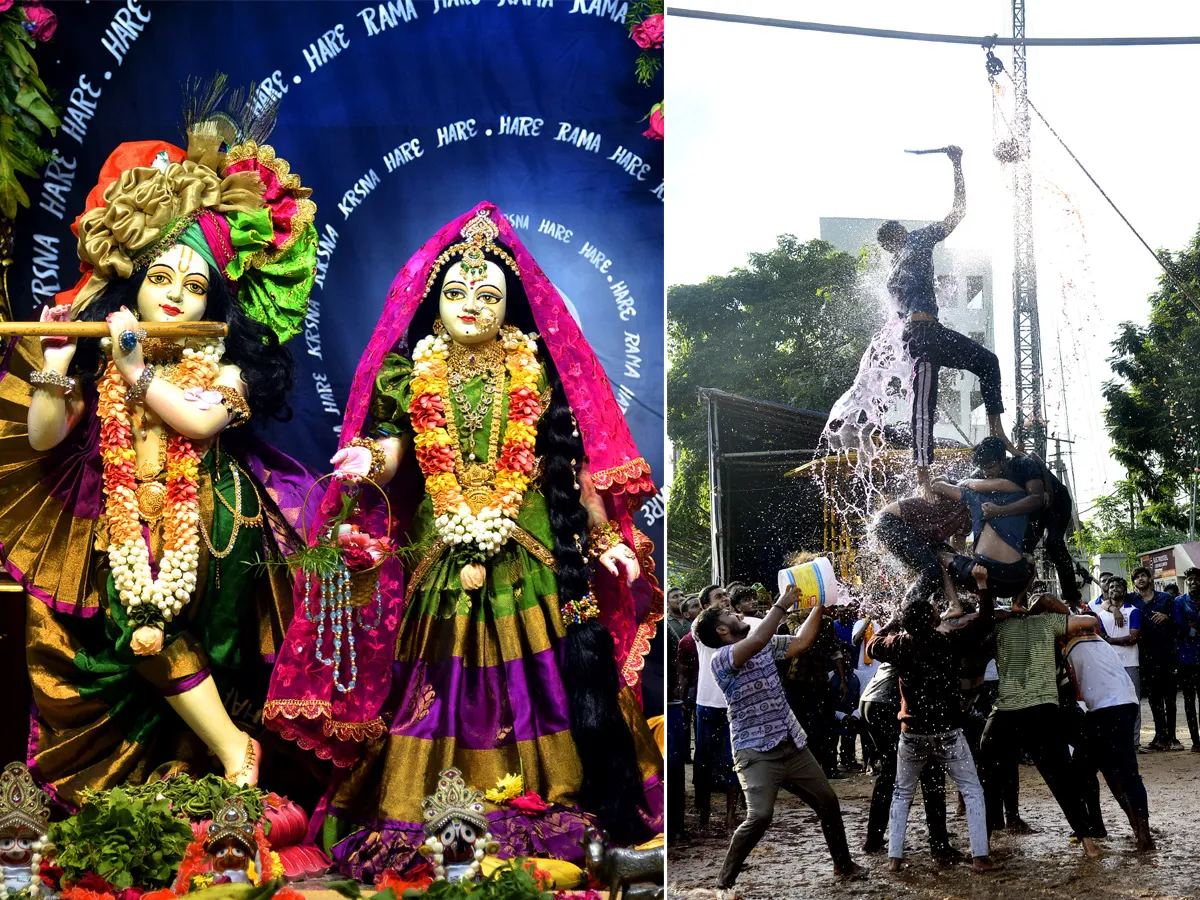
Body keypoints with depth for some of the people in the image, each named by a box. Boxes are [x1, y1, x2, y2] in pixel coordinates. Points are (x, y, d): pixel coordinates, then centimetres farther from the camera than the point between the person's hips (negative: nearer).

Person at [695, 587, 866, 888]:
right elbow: (757, 639, -31)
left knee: (828, 801, 15)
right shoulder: (721, 659, -14)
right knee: (760, 817, -23)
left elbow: (802, 641, 14)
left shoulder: (766, 645, 11)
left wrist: (821, 605, 7)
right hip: (756, 753, -8)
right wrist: (782, 605, -21)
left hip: (793, 744, 8)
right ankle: (724, 882, -8)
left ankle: (843, 863, 36)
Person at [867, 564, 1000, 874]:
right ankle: (980, 856, 0)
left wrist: (892, 620, 23)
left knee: (902, 794, 17)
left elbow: (873, 645, 17)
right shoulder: (948, 642, -12)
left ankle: (894, 856, 11)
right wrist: (982, 584, 4)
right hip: (948, 731, -2)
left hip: (912, 733, 2)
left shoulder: (900, 645, -4)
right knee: (972, 791, 8)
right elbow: (985, 620, -4)